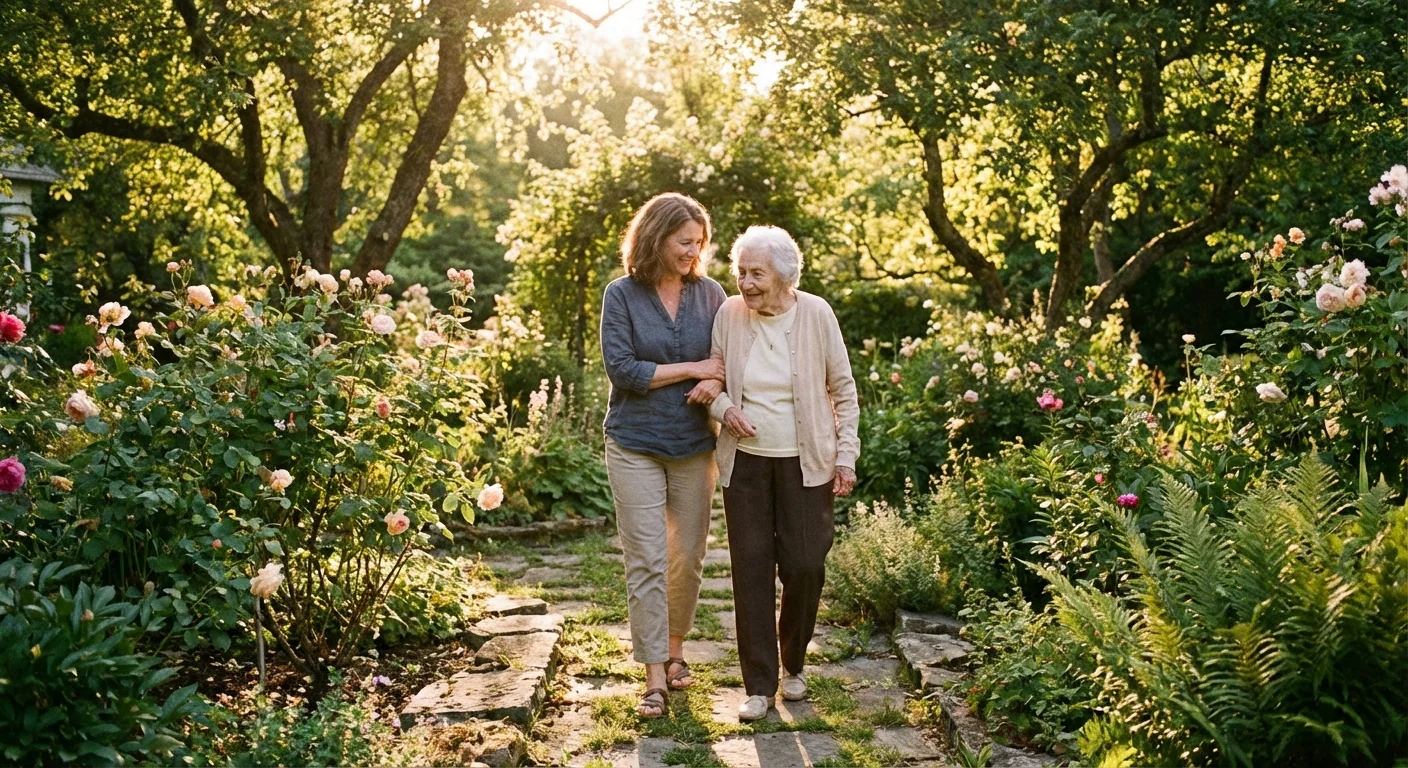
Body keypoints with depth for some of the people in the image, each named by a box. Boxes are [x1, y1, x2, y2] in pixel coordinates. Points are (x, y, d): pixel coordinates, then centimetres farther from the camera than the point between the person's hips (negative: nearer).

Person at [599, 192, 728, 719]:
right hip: (636, 446, -3)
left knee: (688, 556, 9)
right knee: (646, 561, -3)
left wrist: (715, 383, -16)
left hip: (694, 444, 3)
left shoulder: (710, 294, 4)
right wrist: (692, 368, -12)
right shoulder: (622, 295, -5)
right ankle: (655, 679, 3)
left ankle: (674, 649, 31)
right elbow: (621, 368, -12)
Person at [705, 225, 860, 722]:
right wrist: (724, 409, -12)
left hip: (806, 462, -1)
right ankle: (759, 686, 10)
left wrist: (846, 455, -2)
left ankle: (793, 665, 25)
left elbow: (843, 390, 1)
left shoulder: (816, 313, -6)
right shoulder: (728, 314, -3)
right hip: (745, 461, 1)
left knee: (805, 567, 0)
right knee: (751, 569, 0)